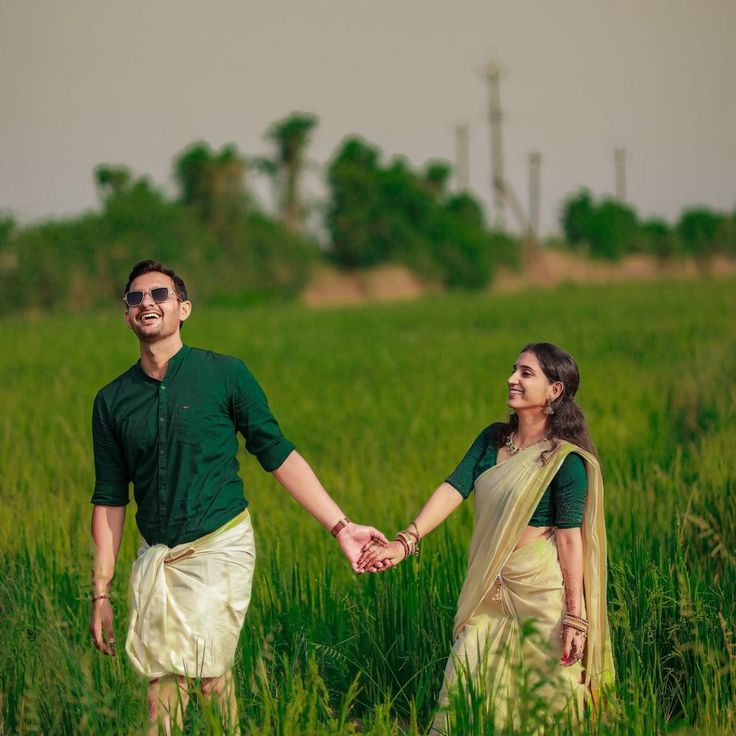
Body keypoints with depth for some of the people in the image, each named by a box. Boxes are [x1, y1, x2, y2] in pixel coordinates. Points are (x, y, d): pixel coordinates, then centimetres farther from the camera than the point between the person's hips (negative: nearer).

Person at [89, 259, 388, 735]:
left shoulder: (225, 375, -2)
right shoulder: (112, 401, 7)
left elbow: (280, 457, 1)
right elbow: (110, 500, 11)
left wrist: (341, 527, -4)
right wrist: (101, 593, 8)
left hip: (219, 548, -3)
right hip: (156, 557, 3)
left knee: (209, 675, -12)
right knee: (161, 683, 0)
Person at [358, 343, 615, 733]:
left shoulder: (565, 459, -9)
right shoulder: (493, 438, 8)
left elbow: (570, 537, -13)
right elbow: (454, 488, -3)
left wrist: (576, 617, -15)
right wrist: (405, 542, -17)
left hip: (541, 591, -6)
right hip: (489, 591, 6)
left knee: (544, 703, 1)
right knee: (464, 690, 3)